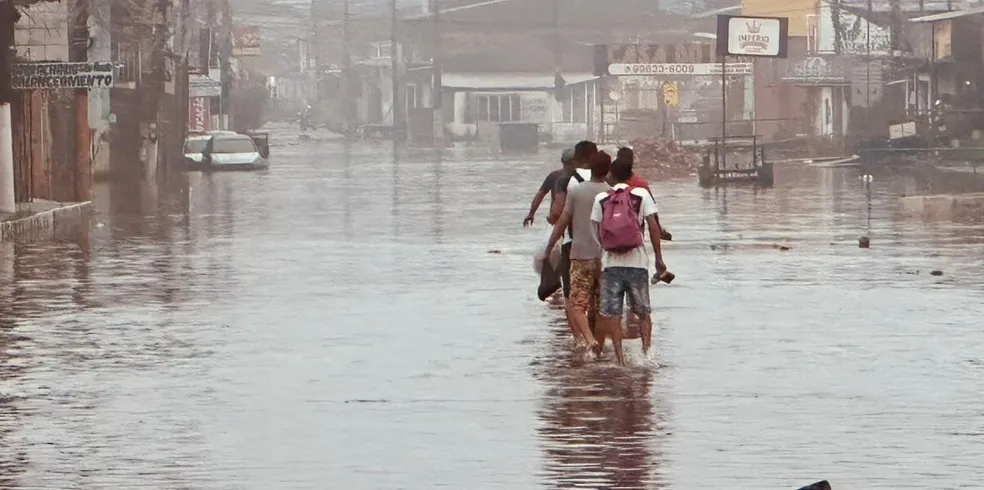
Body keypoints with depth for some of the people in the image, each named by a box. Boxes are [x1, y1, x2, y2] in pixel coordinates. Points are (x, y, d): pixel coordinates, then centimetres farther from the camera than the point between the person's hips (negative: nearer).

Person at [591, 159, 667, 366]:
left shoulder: (601, 199, 5)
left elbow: (598, 232, 2)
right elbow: (653, 226, -2)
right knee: (643, 312, 12)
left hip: (610, 262, 0)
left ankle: (620, 358, -6)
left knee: (612, 314, 3)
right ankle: (646, 352, -2)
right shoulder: (641, 195, 2)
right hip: (637, 261, 0)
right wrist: (659, 257, 3)